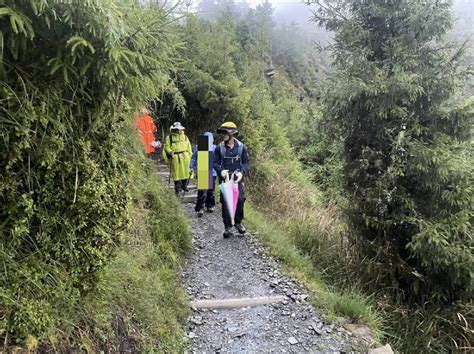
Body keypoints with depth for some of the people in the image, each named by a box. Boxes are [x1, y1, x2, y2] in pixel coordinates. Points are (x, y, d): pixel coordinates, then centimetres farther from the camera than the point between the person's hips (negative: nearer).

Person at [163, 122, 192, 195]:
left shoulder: (184, 137, 12)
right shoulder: (169, 138, 1)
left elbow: (189, 147, 16)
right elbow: (167, 147, 2)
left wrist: (189, 155, 11)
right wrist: (170, 152, -18)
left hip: (184, 157, 3)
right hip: (175, 158, -3)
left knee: (185, 172, 5)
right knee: (176, 173, -2)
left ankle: (184, 186, 20)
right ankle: (177, 189, 6)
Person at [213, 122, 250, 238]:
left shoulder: (241, 147, -1)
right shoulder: (219, 147, 0)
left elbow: (246, 162, 3)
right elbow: (215, 163, 4)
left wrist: (242, 172, -15)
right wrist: (221, 170, -16)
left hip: (237, 179, 0)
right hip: (224, 178, 0)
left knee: (240, 200, -4)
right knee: (225, 202, -1)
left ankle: (238, 222, 21)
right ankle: (228, 227, 10)